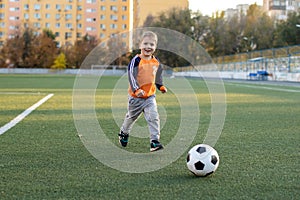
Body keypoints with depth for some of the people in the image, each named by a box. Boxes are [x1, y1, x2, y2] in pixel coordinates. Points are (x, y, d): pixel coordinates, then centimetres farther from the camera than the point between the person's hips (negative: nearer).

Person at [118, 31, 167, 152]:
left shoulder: (156, 62, 2)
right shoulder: (136, 60, -16)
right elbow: (131, 75, -21)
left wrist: (161, 86, 14)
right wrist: (136, 89, -30)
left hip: (150, 96, 3)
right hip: (136, 96, -3)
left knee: (153, 118, -12)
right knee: (131, 117, 16)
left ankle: (154, 141, -11)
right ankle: (124, 133, 43)